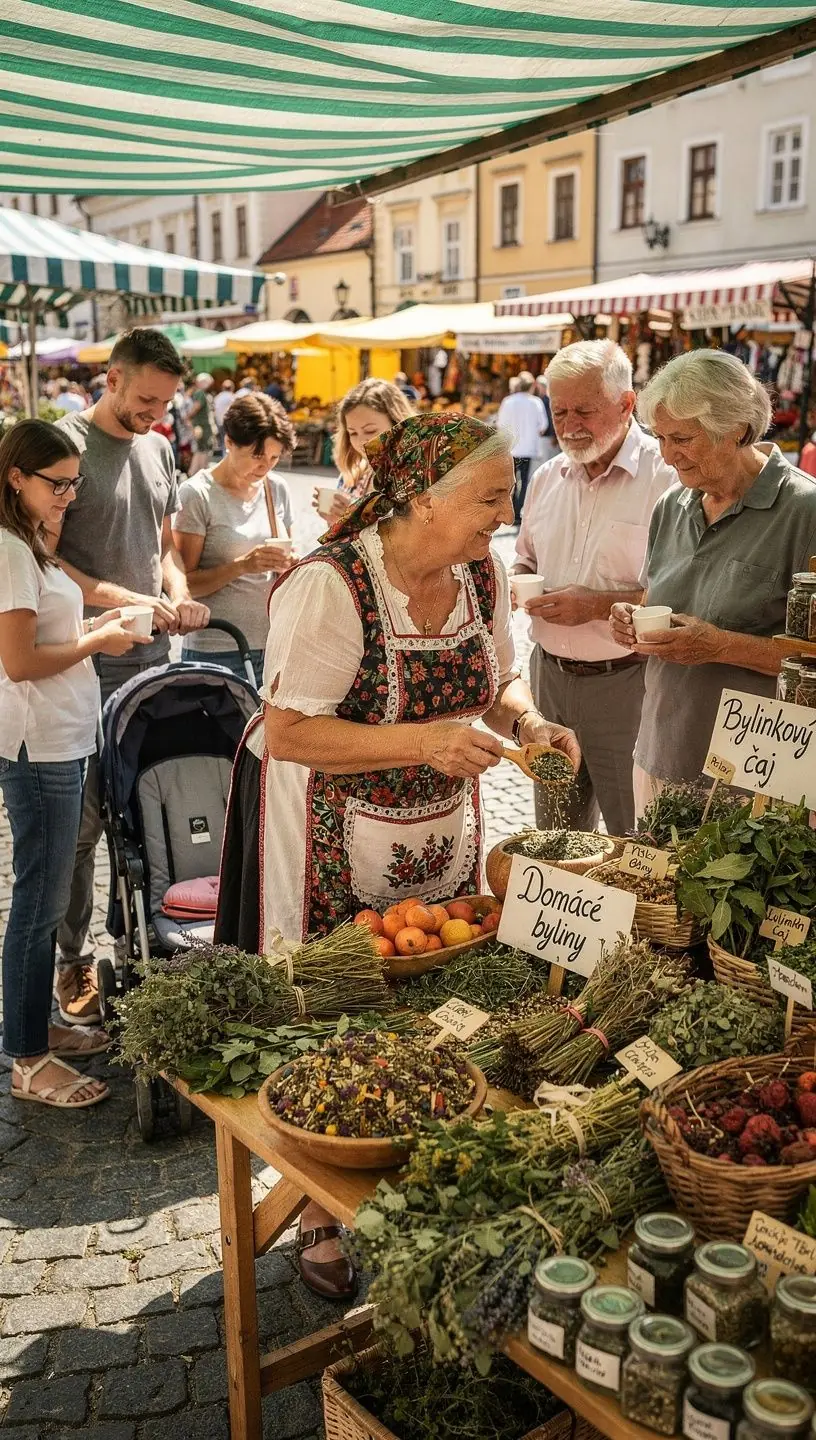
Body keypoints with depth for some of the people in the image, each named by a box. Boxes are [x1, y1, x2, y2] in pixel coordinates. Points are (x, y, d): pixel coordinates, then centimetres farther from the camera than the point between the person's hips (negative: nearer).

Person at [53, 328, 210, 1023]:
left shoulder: (159, 448, 13)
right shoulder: (68, 444, -9)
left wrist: (178, 593, 0)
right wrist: (124, 600, -21)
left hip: (153, 653, 6)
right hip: (88, 660, -6)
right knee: (84, 816, 0)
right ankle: (74, 959, 12)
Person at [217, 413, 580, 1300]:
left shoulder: (483, 574, -2)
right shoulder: (328, 586, -23)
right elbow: (286, 734, -25)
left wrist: (527, 721, -9)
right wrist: (423, 741, -33)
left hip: (440, 831, 6)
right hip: (328, 839, -6)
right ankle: (321, 1218, 27)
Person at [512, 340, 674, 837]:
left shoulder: (667, 478, -14)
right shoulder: (548, 477, 9)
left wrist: (599, 605, -22)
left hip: (623, 681, -6)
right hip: (549, 675, 7)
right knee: (555, 837, 20)